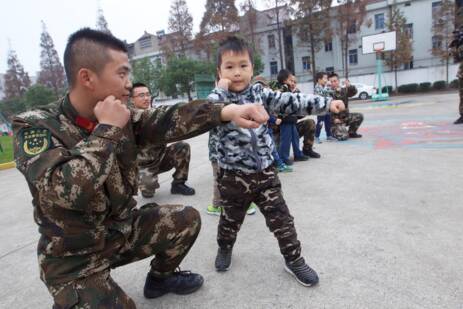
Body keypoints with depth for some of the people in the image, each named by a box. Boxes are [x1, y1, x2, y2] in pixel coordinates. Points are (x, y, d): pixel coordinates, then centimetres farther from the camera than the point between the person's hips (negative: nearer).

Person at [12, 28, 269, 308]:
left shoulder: (120, 117, -7)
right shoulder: (35, 127, -21)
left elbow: (168, 120, -21)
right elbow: (66, 191, -36)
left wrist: (227, 111, -33)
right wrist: (108, 129, -29)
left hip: (124, 228, 5)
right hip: (76, 258, -5)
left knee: (187, 219, 2)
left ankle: (160, 278, 27)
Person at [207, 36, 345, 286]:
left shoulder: (260, 93, 1)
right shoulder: (218, 98, -7)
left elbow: (292, 102, -1)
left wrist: (327, 103, -5)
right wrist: (221, 89, -20)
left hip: (265, 171, 2)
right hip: (233, 175, -2)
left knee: (280, 217, 8)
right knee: (231, 219, 19)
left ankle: (293, 259, 27)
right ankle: (225, 249, 47)